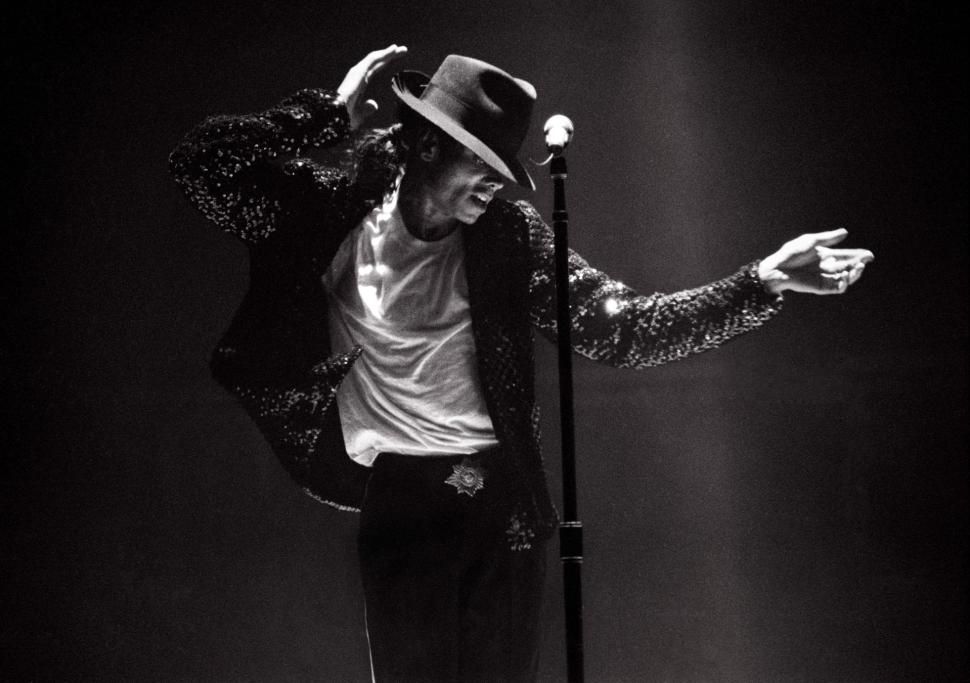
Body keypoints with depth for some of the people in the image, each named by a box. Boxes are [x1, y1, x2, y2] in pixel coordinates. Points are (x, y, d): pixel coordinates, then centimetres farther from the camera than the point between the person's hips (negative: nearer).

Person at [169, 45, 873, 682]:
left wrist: (762, 283, -17)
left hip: (503, 503, 1)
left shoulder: (509, 239, -2)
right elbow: (200, 163, -8)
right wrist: (335, 115, -12)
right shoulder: (334, 214, -4)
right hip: (399, 501, -1)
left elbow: (622, 328, -7)